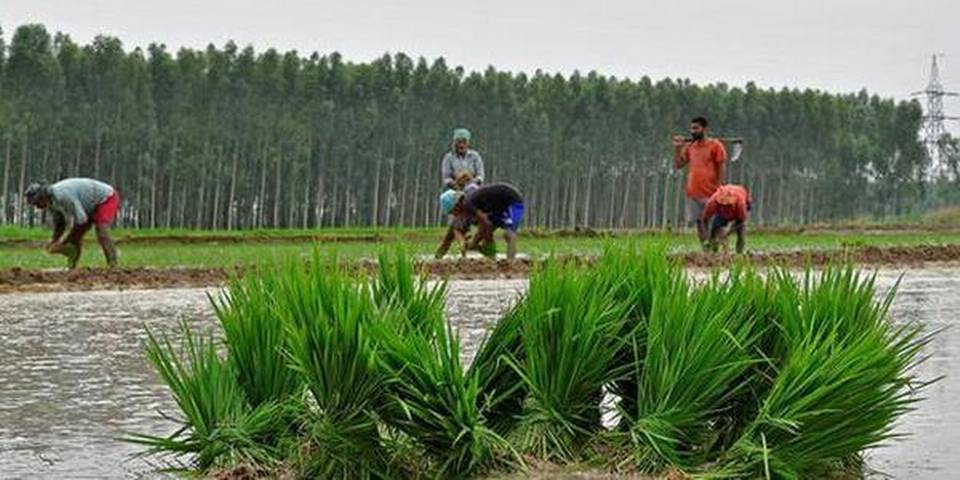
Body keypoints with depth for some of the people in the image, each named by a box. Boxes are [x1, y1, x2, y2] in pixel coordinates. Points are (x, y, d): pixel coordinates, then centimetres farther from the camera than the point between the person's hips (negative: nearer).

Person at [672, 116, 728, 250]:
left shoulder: (715, 145, -3)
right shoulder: (689, 146, 13)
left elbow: (722, 168, -5)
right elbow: (678, 165, 17)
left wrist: (720, 188, -11)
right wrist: (677, 148, 5)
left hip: (710, 193, -6)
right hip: (693, 193, 6)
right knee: (699, 223, 5)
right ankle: (705, 250, 8)